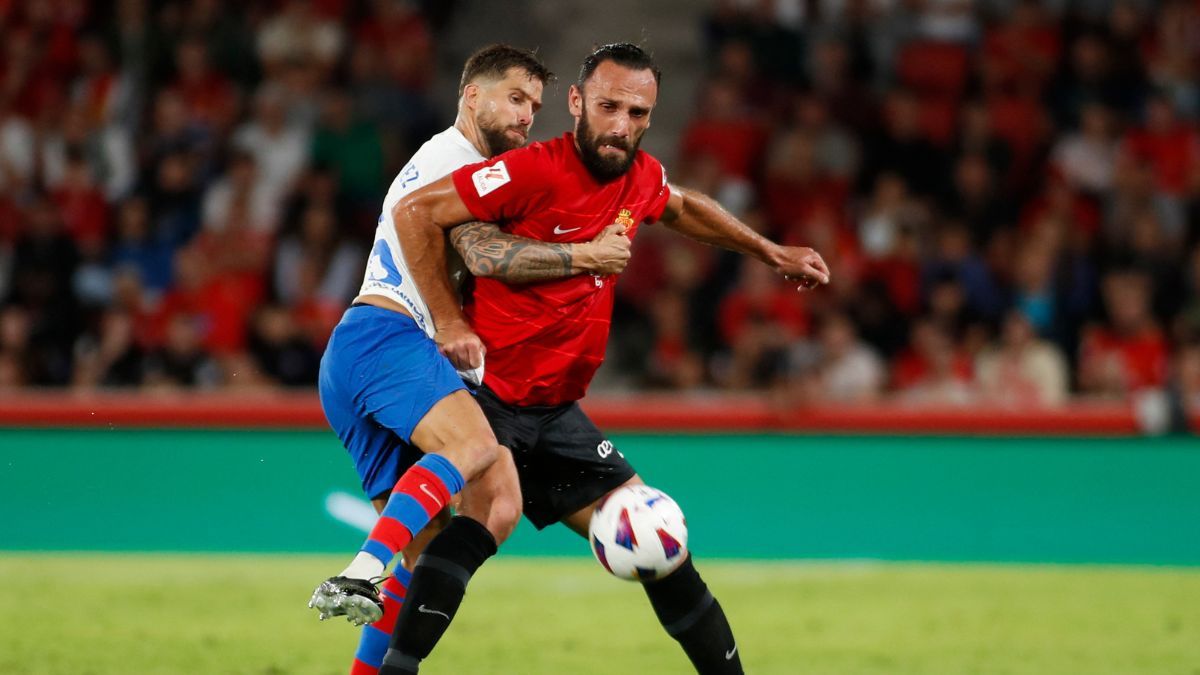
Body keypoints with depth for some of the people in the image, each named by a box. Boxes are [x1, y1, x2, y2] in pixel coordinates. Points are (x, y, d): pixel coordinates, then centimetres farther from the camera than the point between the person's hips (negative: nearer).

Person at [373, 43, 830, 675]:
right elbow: (414, 212, -19)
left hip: (556, 410, 8)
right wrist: (450, 323, -19)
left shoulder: (642, 178, 4)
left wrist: (770, 252, 33)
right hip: (487, 393, -8)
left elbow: (683, 208, 29)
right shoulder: (534, 171, -19)